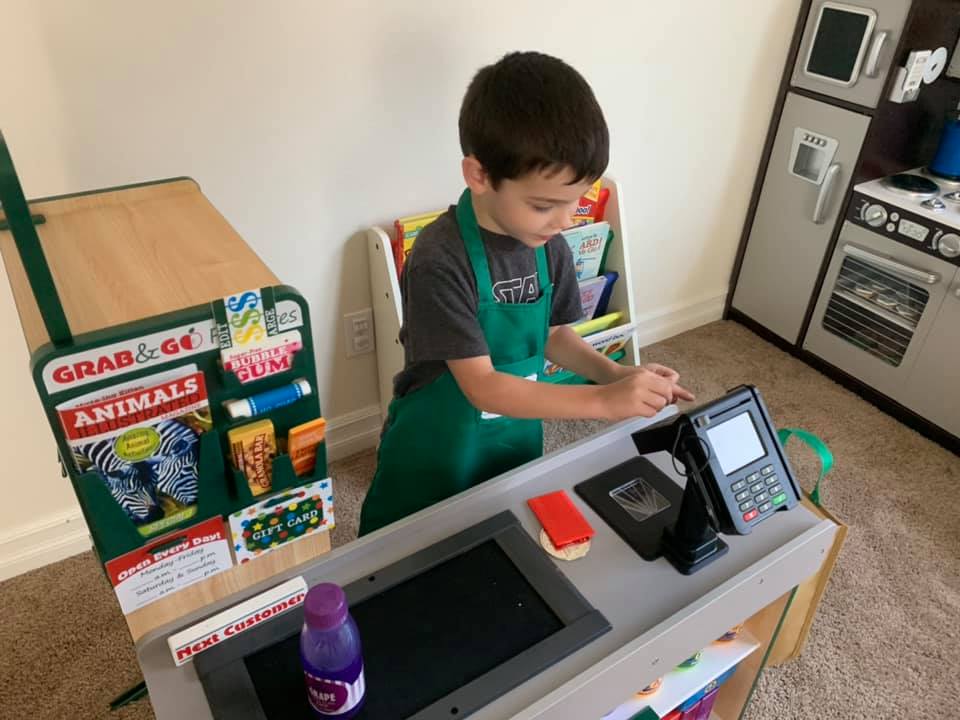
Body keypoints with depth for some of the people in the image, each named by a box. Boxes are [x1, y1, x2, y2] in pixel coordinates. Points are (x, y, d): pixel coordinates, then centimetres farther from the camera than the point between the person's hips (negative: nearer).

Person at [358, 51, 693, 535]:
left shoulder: (548, 245, -9)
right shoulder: (440, 261, -29)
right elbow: (482, 387, -30)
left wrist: (616, 373, -13)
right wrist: (606, 401, -35)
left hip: (517, 441, 6)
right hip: (434, 455, -5)